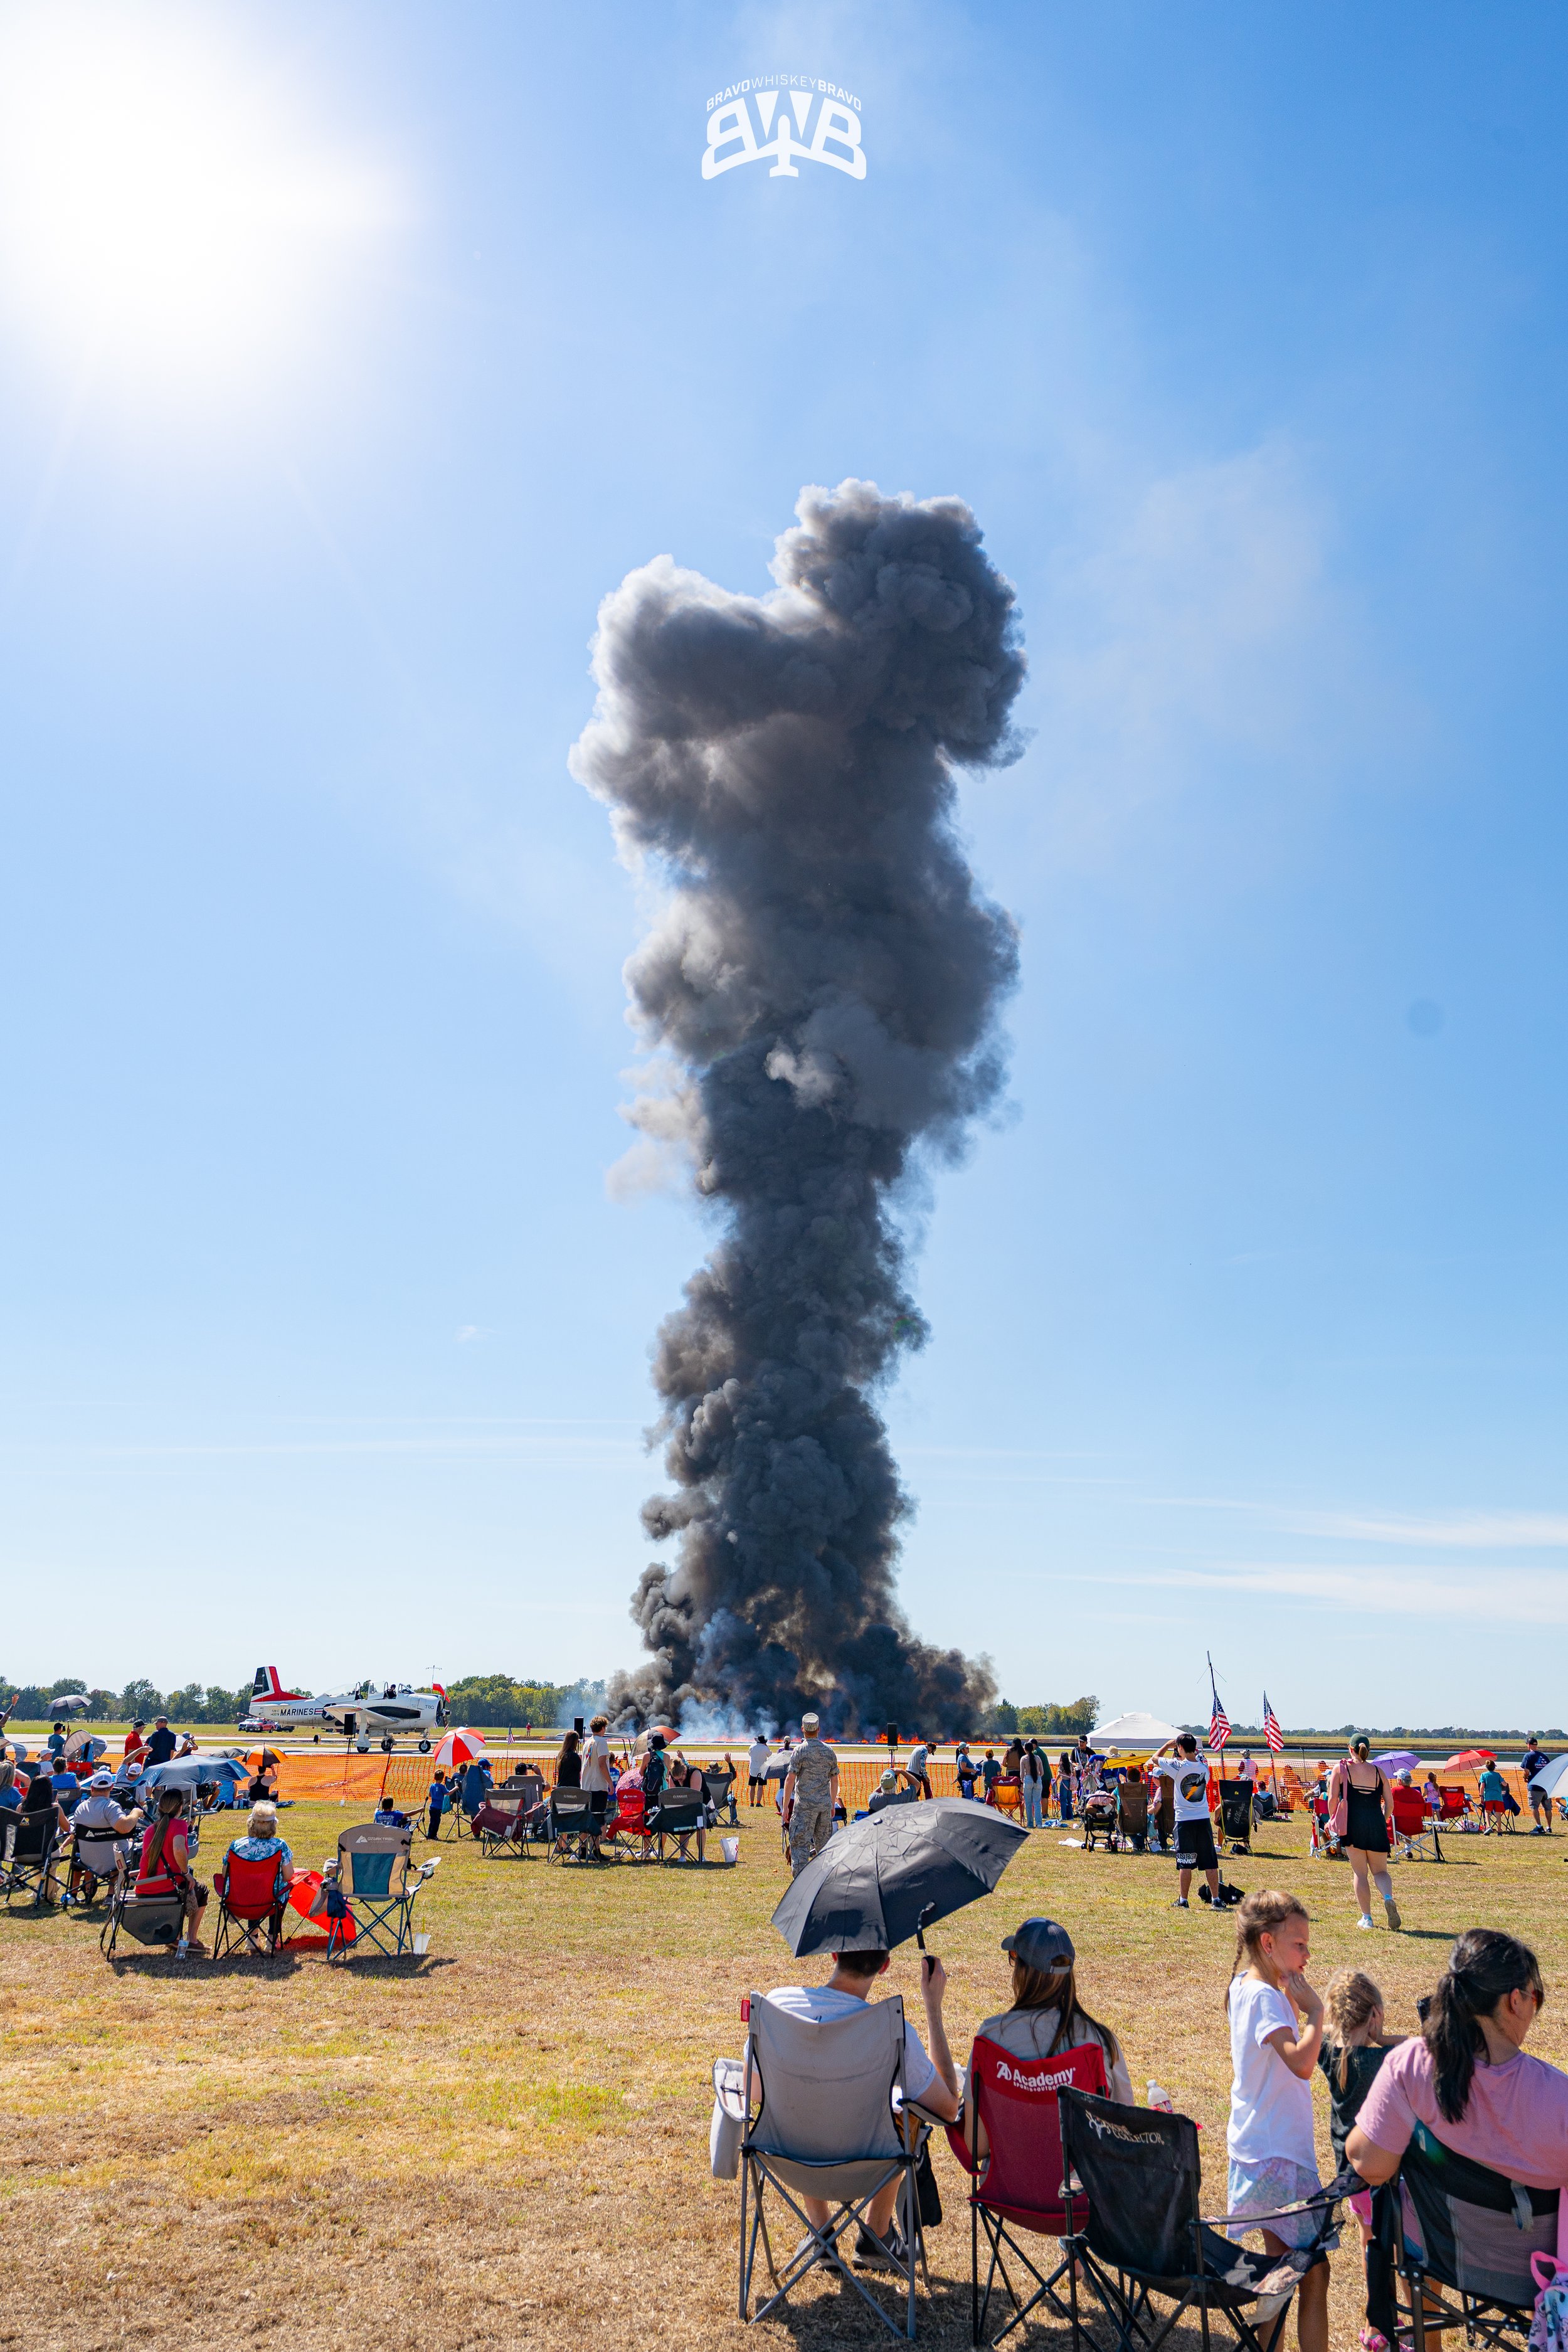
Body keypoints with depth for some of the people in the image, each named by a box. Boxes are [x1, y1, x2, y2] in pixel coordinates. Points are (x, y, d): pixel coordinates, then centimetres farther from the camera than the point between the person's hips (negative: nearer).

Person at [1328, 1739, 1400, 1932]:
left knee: (1359, 1872, 8)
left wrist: (1332, 1820, 9)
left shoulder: (1341, 1768, 3)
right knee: (1380, 1870, 12)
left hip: (1353, 1824, -2)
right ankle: (1388, 1898, -17)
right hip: (1377, 1825, 2)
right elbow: (1389, 1803, 7)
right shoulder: (1378, 1771, 9)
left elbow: (1333, 1798, -3)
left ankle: (1366, 1917, 5)